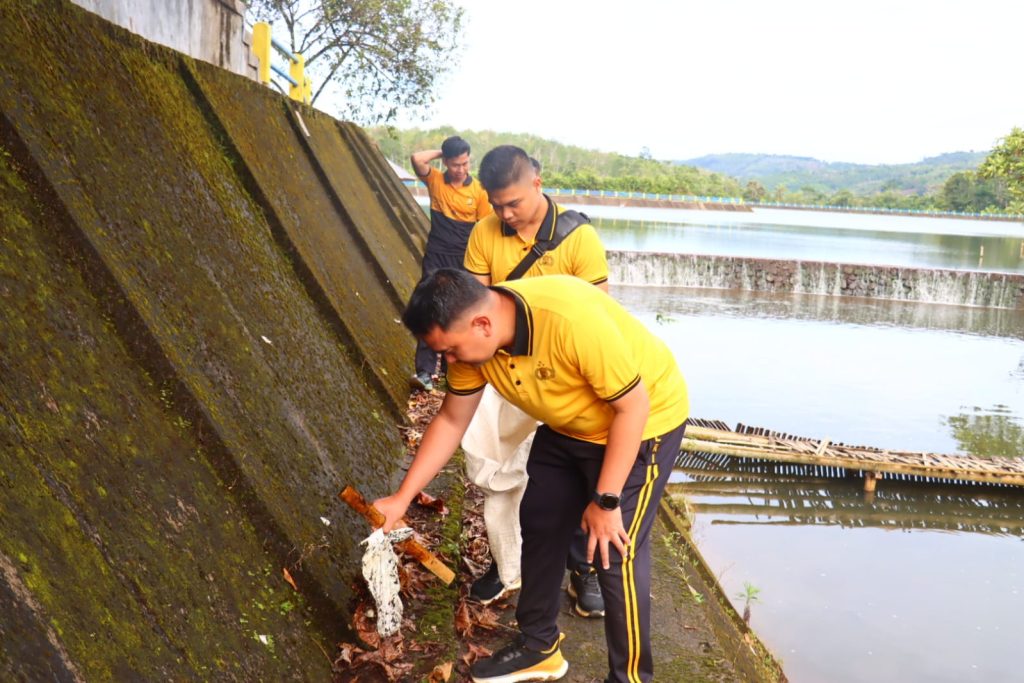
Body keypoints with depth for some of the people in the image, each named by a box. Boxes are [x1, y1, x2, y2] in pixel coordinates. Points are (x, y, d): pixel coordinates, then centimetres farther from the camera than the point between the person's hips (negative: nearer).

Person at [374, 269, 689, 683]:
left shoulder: (572, 321, -39)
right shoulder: (472, 337, -16)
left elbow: (633, 405, -28)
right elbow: (451, 421, -3)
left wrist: (606, 501, -22)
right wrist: (402, 498, -3)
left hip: (643, 421, -7)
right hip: (568, 424, 7)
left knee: (615, 554, -7)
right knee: (539, 522, 13)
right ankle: (538, 646, 33)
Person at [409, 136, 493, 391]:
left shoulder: (478, 190, -1)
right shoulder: (435, 180, -1)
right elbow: (417, 159, -19)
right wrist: (441, 152, -5)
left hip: (465, 260, 1)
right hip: (436, 257, -1)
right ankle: (425, 371, -9)